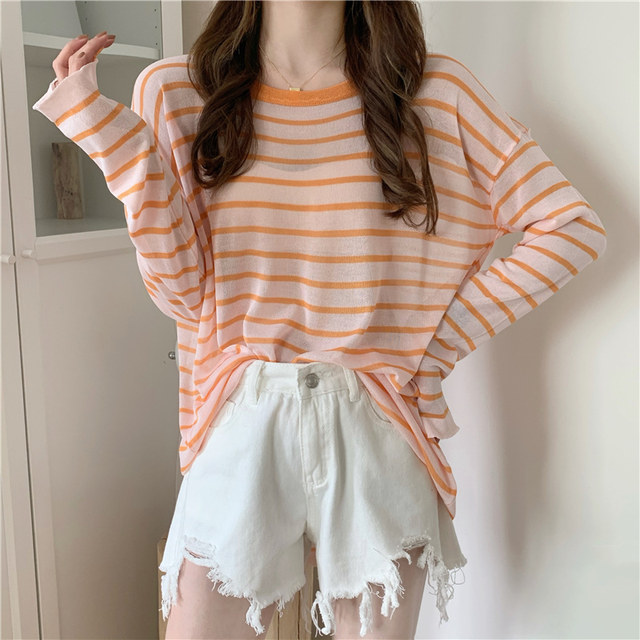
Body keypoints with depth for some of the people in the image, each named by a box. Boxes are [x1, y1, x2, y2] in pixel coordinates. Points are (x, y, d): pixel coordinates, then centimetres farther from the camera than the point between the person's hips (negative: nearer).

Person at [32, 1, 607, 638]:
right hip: (241, 428, 1)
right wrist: (109, 131, -9)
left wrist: (440, 341, -3)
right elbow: (182, 291, -3)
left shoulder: (436, 92, -1)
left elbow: (572, 227, 0)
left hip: (375, 429, 0)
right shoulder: (174, 93, 3)